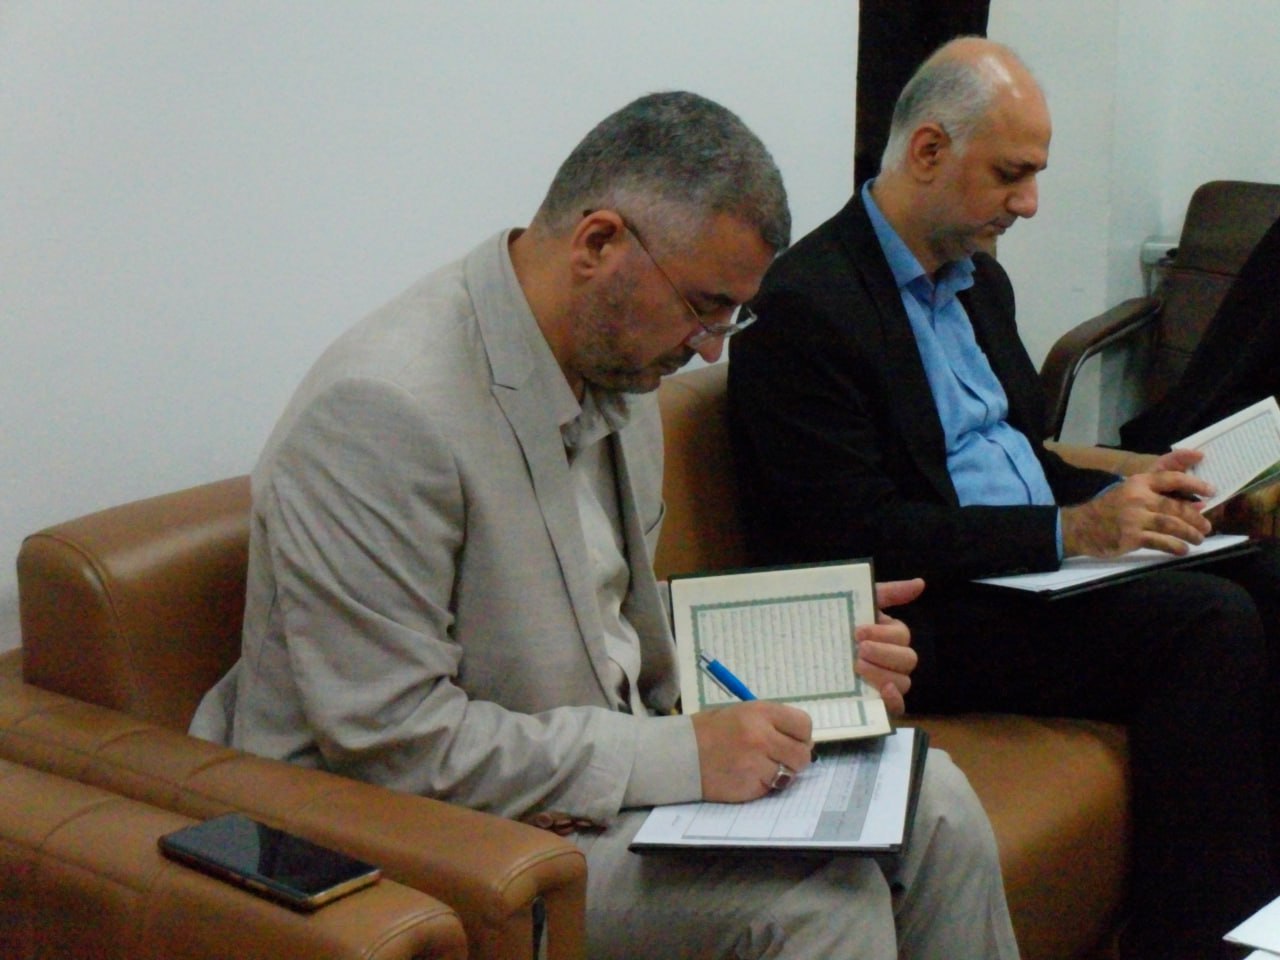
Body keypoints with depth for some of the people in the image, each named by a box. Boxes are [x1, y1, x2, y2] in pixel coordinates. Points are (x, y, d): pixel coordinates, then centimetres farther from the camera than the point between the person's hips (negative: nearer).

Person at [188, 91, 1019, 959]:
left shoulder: (616, 366, 5)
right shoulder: (384, 412, -24)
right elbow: (395, 743, -25)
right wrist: (680, 756, -24)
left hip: (603, 765, 9)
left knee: (930, 798, -4)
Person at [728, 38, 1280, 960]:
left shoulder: (978, 278, 17)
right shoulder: (803, 305, -13)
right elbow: (860, 536, -18)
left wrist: (1115, 500, 2)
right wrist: (1070, 531, -20)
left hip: (1041, 566, 9)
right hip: (920, 616, -9)